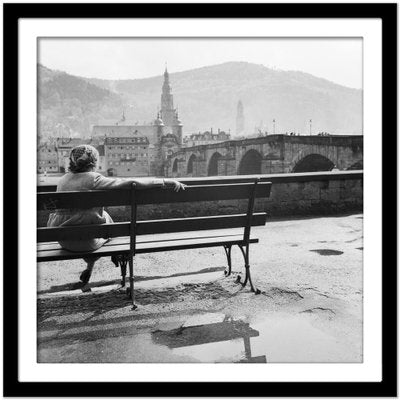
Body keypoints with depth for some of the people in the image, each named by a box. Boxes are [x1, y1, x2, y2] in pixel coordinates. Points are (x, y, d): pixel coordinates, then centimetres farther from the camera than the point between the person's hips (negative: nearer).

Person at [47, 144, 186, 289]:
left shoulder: (63, 179, 1)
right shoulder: (93, 179, -18)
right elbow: (132, 182, -23)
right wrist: (165, 182, -20)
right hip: (86, 241, -6)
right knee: (106, 219, 23)